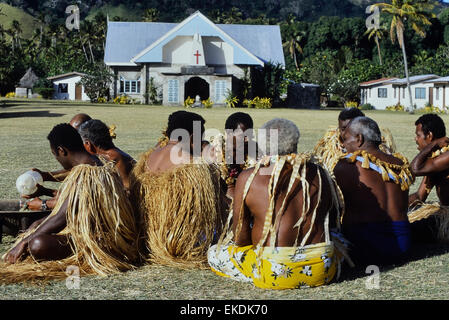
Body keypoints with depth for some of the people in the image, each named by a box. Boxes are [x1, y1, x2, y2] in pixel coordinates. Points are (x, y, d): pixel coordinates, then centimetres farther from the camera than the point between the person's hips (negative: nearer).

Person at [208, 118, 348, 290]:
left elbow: (240, 238, -3)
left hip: (275, 275, -2)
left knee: (214, 254, 16)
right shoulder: (320, 174, 2)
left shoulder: (248, 178, -7)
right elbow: (334, 223, 12)